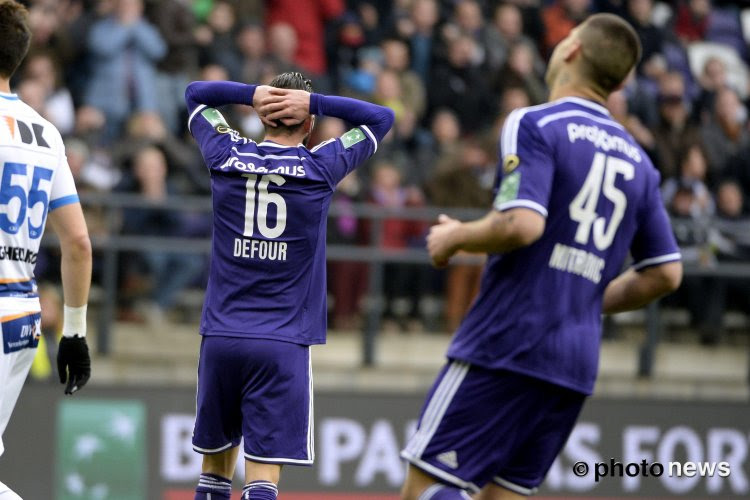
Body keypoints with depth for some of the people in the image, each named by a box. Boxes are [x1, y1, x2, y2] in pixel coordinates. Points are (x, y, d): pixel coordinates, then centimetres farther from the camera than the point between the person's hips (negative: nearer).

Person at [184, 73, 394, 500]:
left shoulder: (226, 157, 3)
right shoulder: (320, 168, -3)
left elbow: (196, 93, 21)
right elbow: (382, 118, 11)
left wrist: (253, 94, 4)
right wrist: (315, 102, 0)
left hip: (220, 337, 3)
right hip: (283, 344, -3)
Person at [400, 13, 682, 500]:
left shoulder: (535, 125, -6)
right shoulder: (636, 159, 14)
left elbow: (522, 224, -21)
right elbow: (666, 273, 15)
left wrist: (456, 237, -3)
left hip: (506, 346, -7)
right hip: (576, 364, 7)